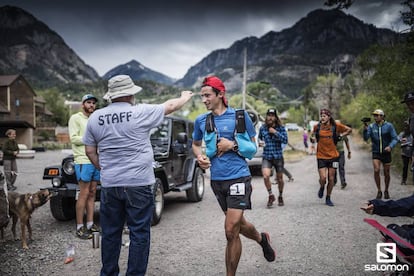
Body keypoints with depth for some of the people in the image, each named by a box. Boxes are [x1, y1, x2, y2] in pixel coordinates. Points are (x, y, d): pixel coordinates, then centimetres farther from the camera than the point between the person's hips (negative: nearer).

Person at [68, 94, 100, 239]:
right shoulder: (75, 118, -1)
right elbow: (74, 138, -12)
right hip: (83, 161, -7)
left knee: (92, 193, 9)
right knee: (84, 194, -7)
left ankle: (90, 224, 15)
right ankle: (79, 227, 0)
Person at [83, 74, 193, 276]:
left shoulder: (95, 117, 4)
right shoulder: (141, 112, -8)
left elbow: (90, 151, 9)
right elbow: (170, 106, 7)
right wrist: (185, 97, 25)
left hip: (109, 185, 4)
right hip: (138, 184, -4)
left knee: (110, 232, 15)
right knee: (139, 233, 5)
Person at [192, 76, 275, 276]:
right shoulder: (201, 120, 6)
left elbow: (252, 145, 3)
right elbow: (196, 144, 21)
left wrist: (233, 145, -14)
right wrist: (199, 157, -1)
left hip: (238, 177, -5)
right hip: (216, 179, 5)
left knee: (231, 231, -10)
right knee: (238, 224, 21)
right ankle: (262, 239, 51)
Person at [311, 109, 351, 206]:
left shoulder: (335, 126, -4)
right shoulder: (317, 126, -1)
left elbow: (349, 130, 8)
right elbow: (313, 132, 22)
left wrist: (340, 136, 0)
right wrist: (314, 136, 3)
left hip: (333, 156, 0)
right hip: (321, 156, 0)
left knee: (331, 179, 6)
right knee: (323, 178, -10)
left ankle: (328, 198, 23)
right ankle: (322, 188, 26)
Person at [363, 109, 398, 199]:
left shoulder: (389, 126, -6)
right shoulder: (371, 126, -3)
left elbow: (395, 138, -6)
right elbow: (366, 138, -11)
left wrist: (390, 146, -25)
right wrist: (365, 130, -29)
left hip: (386, 152, 0)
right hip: (376, 152, 0)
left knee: (386, 173, 8)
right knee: (376, 170, -16)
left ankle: (386, 190, 29)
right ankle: (379, 190, 0)